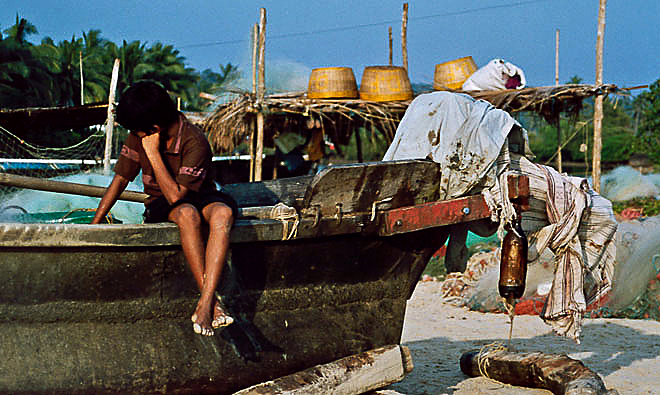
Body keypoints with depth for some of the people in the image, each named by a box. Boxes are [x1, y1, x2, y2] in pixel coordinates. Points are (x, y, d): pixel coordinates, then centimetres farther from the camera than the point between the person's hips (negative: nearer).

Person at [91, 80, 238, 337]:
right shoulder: (138, 138, -9)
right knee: (187, 214, -37)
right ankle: (213, 300, -40)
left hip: (199, 198, -2)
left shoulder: (194, 142, -23)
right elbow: (120, 180, 2)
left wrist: (153, 153, -28)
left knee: (223, 213, -39)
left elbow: (176, 195, -29)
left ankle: (204, 305, -50)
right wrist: (94, 224, -3)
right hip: (160, 205, 2)